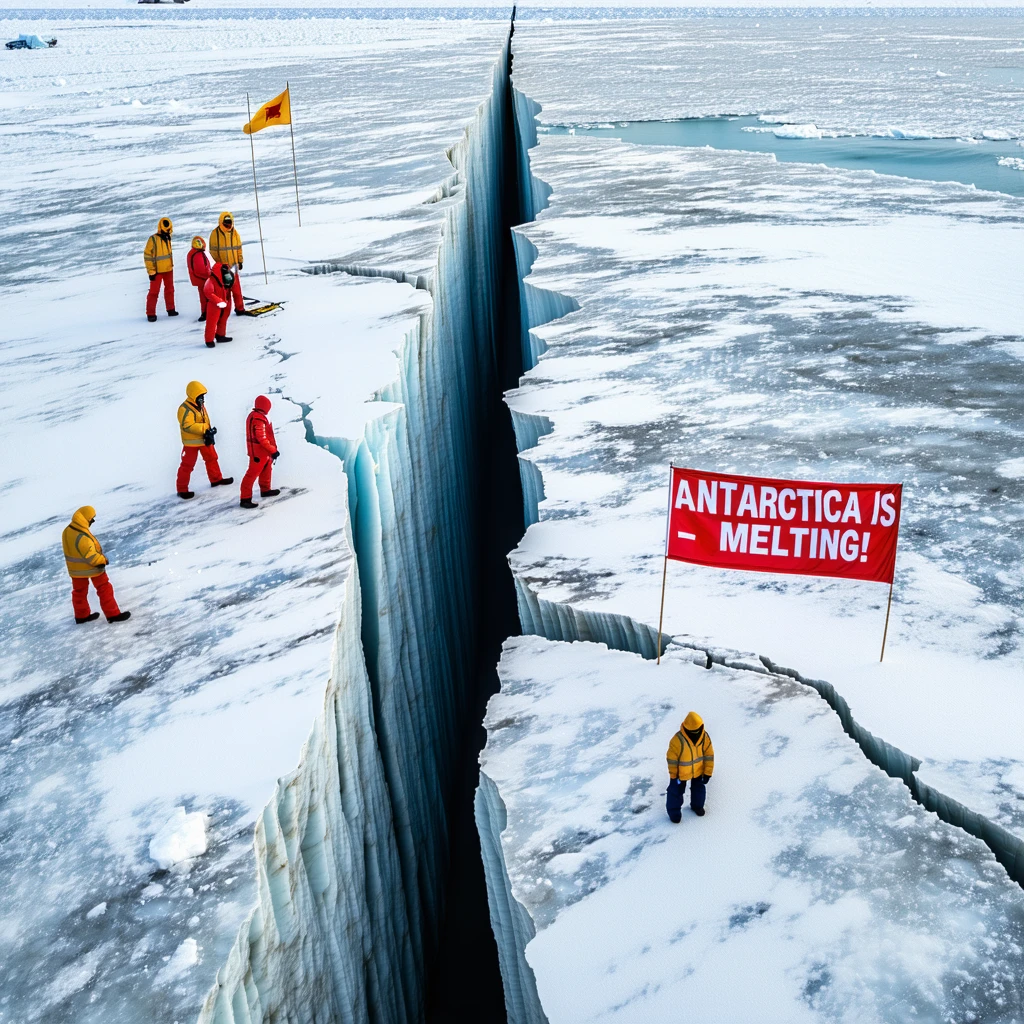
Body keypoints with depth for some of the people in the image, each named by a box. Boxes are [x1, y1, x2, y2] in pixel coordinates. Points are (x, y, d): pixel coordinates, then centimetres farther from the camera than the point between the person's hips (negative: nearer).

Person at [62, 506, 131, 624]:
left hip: (75, 568, 9)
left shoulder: (67, 530, -2)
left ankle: (81, 615, 33)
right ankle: (113, 614, 9)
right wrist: (102, 560, -16)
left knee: (79, 591, 20)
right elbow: (89, 553, -30)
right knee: (104, 589, 4)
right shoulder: (81, 536, -33)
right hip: (91, 567, -9)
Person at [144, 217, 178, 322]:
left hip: (168, 269, 7)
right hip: (157, 270, -7)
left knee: (169, 289, 16)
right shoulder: (153, 239, -17)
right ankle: (150, 314, 1)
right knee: (154, 292, -3)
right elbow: (147, 255, -16)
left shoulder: (167, 238, 4)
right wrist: (151, 271, -17)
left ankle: (170, 309, 29)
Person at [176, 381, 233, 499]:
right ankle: (182, 489, 6)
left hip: (204, 439, 8)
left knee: (212, 458, 20)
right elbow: (187, 425, -31)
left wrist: (209, 433, -10)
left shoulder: (200, 405, 7)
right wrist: (205, 429, -33)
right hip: (191, 442, -8)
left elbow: (205, 421, 8)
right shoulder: (185, 409, -22)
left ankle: (216, 479, 38)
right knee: (187, 465, -2)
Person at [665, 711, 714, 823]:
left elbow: (709, 755, -8)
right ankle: (674, 810, 35)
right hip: (681, 772, -4)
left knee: (699, 788, 24)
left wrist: (708, 772, -4)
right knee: (676, 791, 11)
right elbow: (671, 758, -21)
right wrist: (673, 775, -12)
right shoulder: (678, 740, -34)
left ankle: (697, 805, 51)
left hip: (698, 771, 4)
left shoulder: (704, 737, -21)